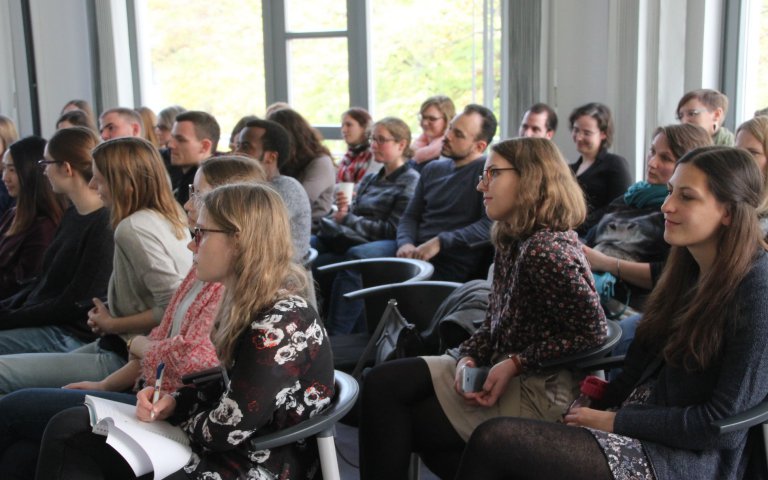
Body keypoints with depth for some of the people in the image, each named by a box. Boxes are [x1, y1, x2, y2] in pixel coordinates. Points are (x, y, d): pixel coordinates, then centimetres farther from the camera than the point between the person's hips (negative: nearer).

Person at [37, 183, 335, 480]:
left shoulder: (278, 328, -25)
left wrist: (172, 416, -4)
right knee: (68, 428, 5)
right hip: (224, 451, 9)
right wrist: (173, 402, -5)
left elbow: (227, 431, -22)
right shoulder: (250, 307, 4)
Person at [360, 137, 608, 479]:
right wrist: (468, 358, -7)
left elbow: (592, 332, -20)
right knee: (382, 383, -2)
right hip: (500, 373, 9)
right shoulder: (512, 240, 9)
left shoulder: (548, 250, -20)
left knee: (412, 424, -3)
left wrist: (516, 363, -20)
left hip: (538, 392, -8)